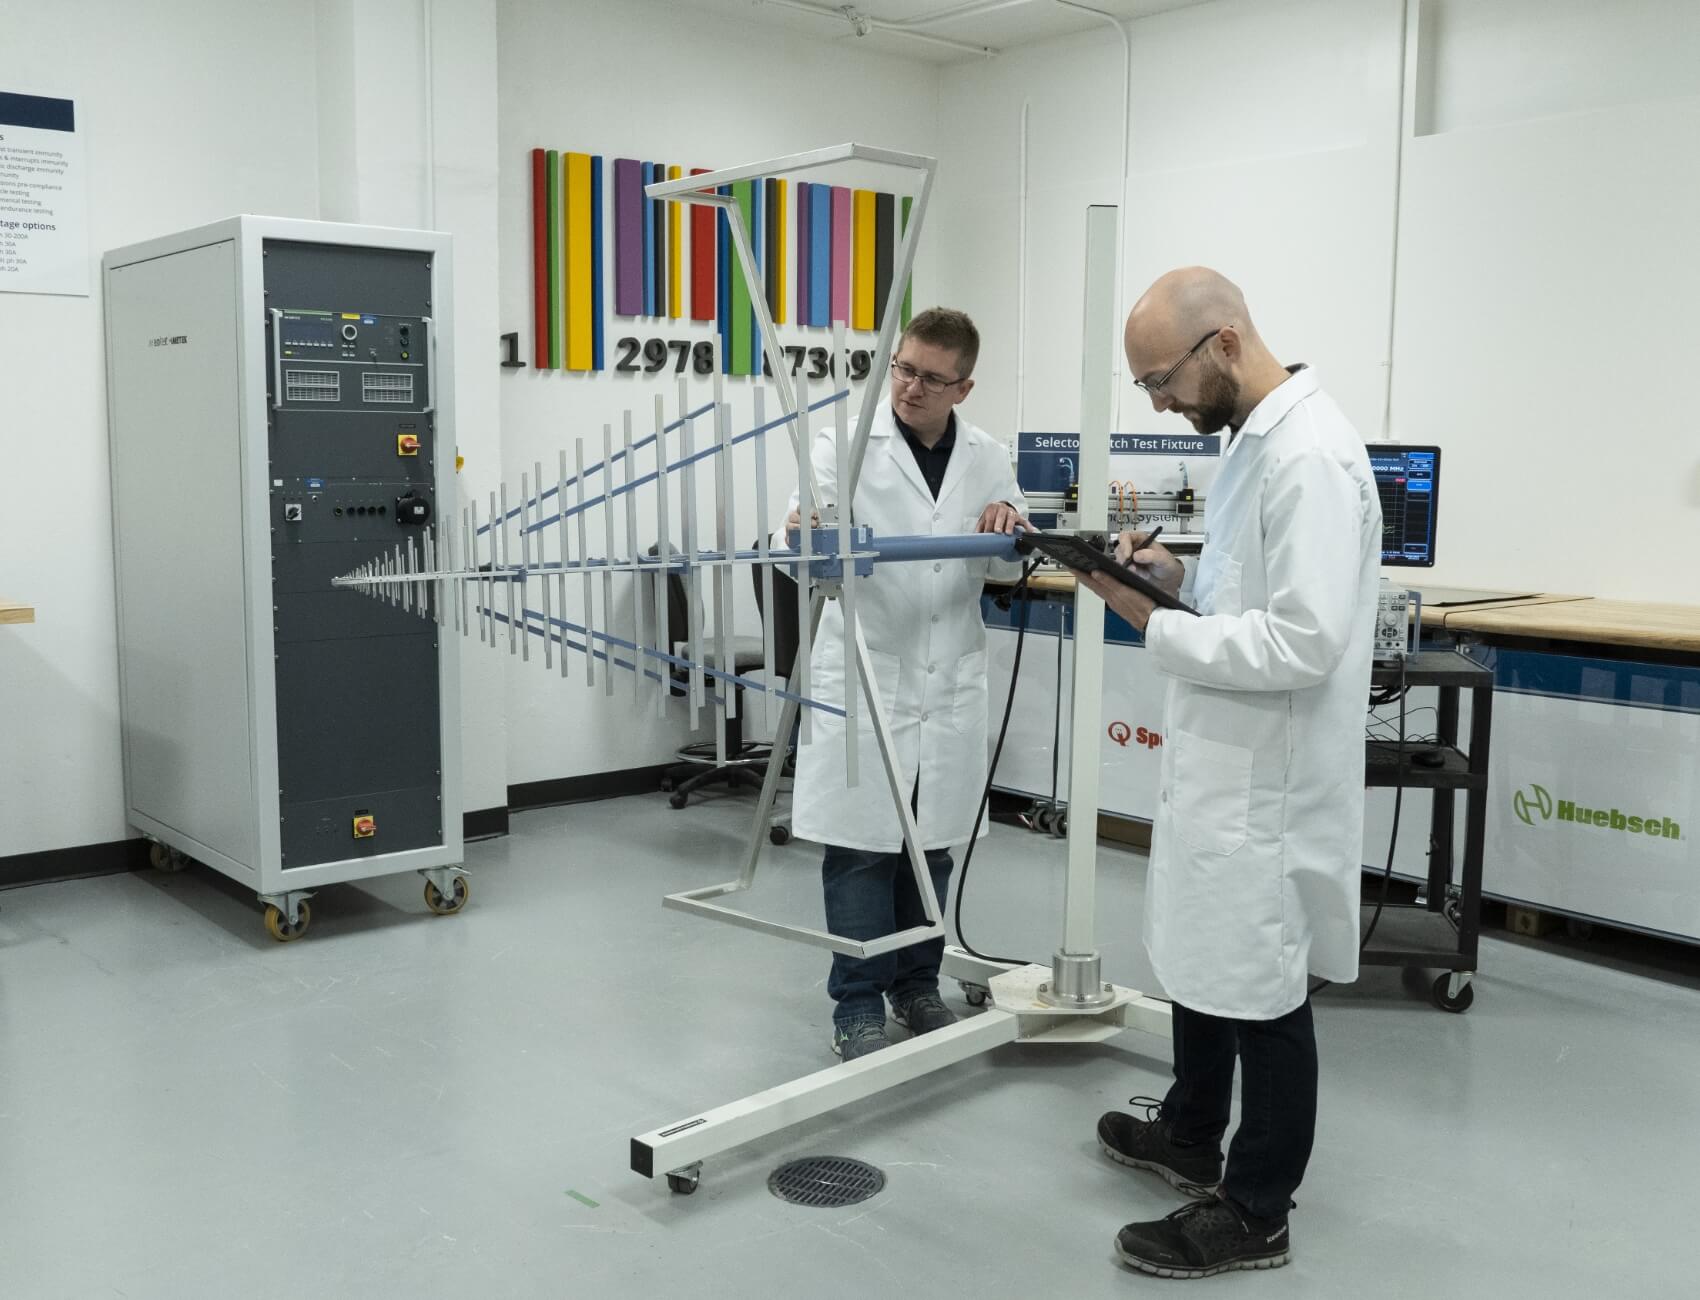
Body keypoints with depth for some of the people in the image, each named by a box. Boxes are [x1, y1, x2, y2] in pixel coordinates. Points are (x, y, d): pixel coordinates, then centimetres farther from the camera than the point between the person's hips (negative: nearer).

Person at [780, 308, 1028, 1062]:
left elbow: (1009, 568, 7)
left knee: (931, 845, 13)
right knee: (861, 846, 0)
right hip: (865, 679, -3)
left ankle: (916, 985, 28)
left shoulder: (988, 458, 6)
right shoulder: (846, 444, -5)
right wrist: (803, 534, -41)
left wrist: (1009, 525, -15)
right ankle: (858, 1004, 13)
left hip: (950, 685, 4)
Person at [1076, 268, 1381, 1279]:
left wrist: (1155, 626, -20)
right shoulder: (1257, 440, 9)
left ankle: (1255, 1212, 23)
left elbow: (1303, 641, -28)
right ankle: (1190, 1135, 43)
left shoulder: (1310, 455, -23)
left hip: (1269, 776, -10)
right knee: (1199, 957, 23)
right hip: (1222, 761, 10)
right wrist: (1179, 575, 2)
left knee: (1260, 989, 5)